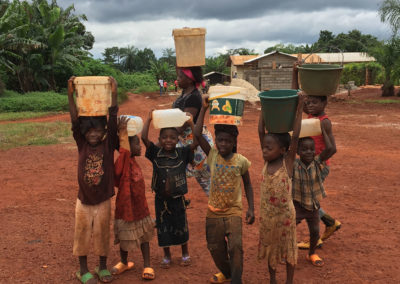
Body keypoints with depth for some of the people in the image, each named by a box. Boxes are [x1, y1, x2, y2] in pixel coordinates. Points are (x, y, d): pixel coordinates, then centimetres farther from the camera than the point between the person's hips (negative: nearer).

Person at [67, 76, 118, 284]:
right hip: (83, 200, 1)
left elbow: (113, 121, -18)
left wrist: (113, 94, -27)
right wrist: (70, 95, -27)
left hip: (103, 200, 0)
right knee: (82, 234, 11)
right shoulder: (82, 144, -7)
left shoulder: (109, 144, -9)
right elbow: (75, 121, -17)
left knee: (102, 234, 12)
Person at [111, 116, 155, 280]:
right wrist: (122, 133, -48)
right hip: (126, 207, -8)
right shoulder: (124, 164, -26)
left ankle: (147, 265, 30)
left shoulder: (133, 162, -1)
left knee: (144, 236, 17)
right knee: (126, 239, 12)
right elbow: (124, 151, -45)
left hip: (140, 207, 8)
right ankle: (124, 263, 29)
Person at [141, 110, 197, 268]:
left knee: (181, 227, 14)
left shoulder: (182, 154, -9)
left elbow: (196, 142, -20)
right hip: (160, 199, 1)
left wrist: (191, 123, -22)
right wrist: (149, 120, -18)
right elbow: (144, 138, -19)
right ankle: (166, 256, 33)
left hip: (178, 199, -1)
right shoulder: (155, 154, -7)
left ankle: (185, 254, 35)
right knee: (163, 228, 13)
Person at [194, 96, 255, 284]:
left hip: (233, 211, -2)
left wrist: (251, 209, -2)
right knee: (215, 248, 13)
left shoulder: (241, 161, -8)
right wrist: (204, 109, -16)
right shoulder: (212, 155, -6)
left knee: (235, 247, -17)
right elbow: (197, 134, -17)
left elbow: (248, 185, 4)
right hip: (214, 212, 2)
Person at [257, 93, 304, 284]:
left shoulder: (288, 162, -16)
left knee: (288, 248, 13)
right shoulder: (266, 161, -6)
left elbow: (295, 137, -26)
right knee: (269, 247, 19)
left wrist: (299, 109, -29)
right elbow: (261, 132, -10)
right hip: (266, 214, 4)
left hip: (285, 214, -4)